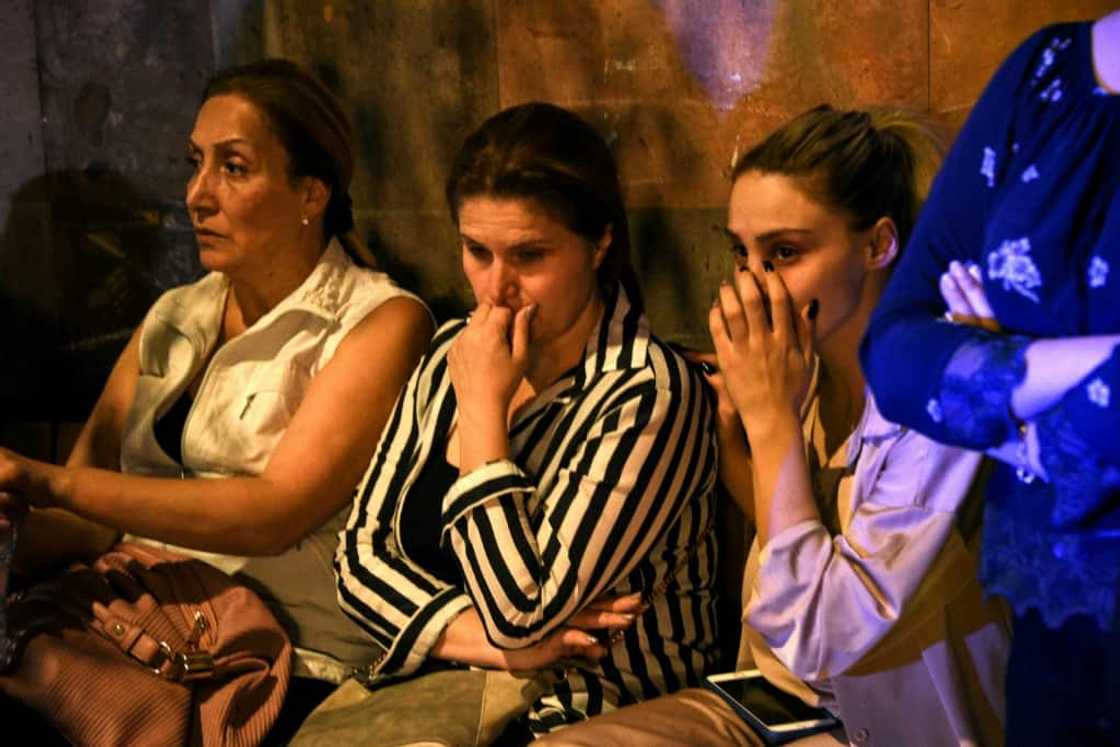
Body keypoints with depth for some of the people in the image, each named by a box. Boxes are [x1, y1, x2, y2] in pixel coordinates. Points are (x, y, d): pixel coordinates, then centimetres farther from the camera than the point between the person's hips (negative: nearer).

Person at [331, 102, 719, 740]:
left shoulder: (650, 395, -16)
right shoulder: (452, 354, 5)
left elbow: (520, 612, -19)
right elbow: (361, 553, 5)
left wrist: (483, 406, -15)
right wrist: (494, 644, -11)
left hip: (586, 714, -5)